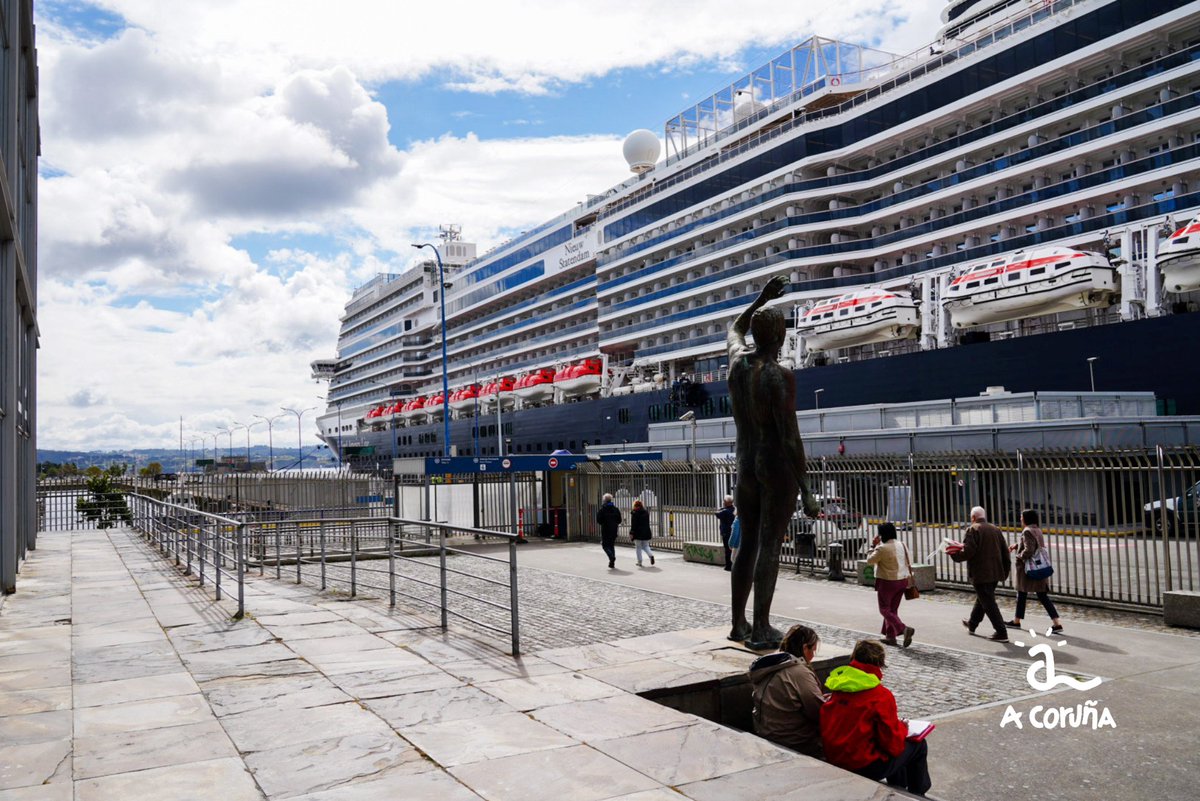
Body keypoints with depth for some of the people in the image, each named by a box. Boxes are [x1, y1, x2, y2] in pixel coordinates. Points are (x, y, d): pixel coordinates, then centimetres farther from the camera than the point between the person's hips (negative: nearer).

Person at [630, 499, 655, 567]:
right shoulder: (646, 512, 9)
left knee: (638, 547, 5)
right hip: (646, 533, 5)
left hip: (638, 533, -5)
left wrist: (631, 533, -10)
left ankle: (639, 561, 4)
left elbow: (633, 524, -12)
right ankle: (651, 555, -12)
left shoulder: (634, 513, -8)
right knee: (645, 546, 14)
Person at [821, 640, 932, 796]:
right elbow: (893, 746, -16)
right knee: (918, 744, 15)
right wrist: (902, 728, 5)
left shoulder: (837, 686, -1)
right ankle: (918, 795, 34)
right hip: (864, 767, -7)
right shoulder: (882, 695, -19)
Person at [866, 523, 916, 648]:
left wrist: (873, 546, 1)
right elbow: (909, 564, 10)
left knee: (885, 609, 3)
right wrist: (908, 578, 19)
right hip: (902, 581, 7)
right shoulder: (902, 545, 3)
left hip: (887, 582, -7)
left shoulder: (882, 548, -20)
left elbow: (869, 560, -7)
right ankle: (890, 636, 22)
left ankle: (904, 629, -16)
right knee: (893, 609, 17)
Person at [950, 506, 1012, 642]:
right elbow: (1005, 551, 11)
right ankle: (972, 624, 40)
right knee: (982, 599, 23)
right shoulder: (995, 529, 10)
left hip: (980, 573, -8)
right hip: (995, 573, 8)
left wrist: (955, 554, -3)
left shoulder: (973, 530, -11)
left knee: (988, 603, -3)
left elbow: (968, 551, -20)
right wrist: (1005, 570, 17)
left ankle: (1001, 633, -5)